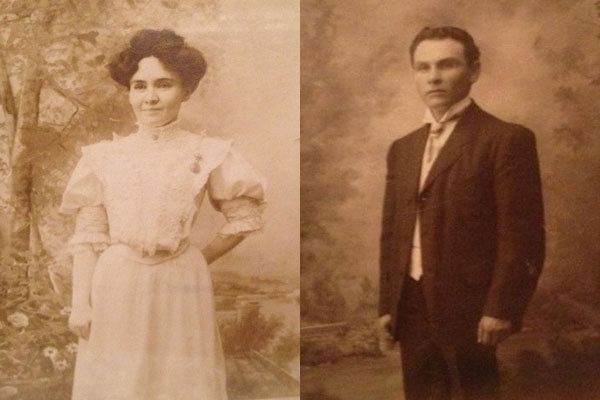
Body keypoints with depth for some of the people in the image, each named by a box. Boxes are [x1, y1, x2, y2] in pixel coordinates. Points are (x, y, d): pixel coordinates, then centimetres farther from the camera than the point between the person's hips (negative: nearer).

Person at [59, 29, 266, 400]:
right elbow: (88, 235, 3)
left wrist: (201, 259, 4)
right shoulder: (105, 155, 4)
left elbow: (245, 216, 7)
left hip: (179, 286, -1)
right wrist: (80, 302, -2)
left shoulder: (207, 153, 0)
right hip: (115, 288, 1)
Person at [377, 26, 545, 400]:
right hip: (411, 307, 6)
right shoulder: (403, 148, 14)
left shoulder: (507, 139, -7)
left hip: (467, 307, -6)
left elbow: (523, 235, -11)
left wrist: (500, 309, -16)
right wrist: (387, 305, 11)